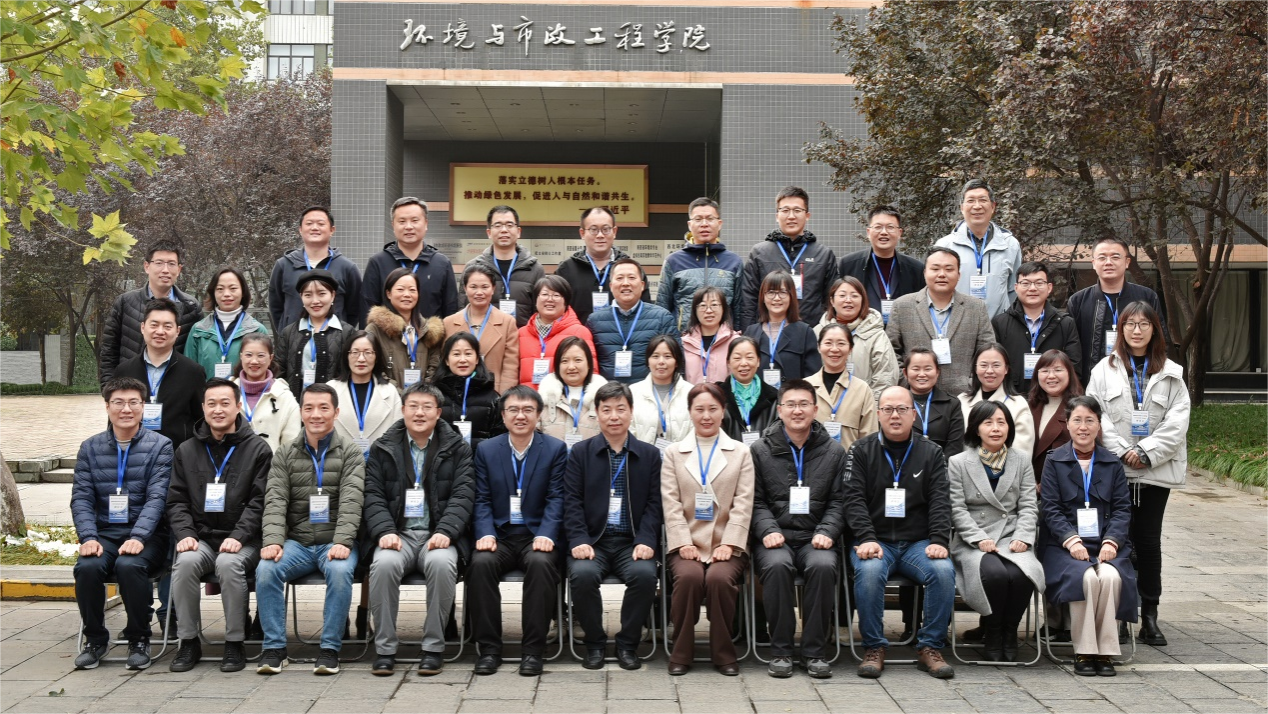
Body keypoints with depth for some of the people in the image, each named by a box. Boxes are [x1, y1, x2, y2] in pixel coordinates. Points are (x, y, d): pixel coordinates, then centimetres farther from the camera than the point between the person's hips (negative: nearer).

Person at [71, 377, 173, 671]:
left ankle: (139, 640, -11)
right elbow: (81, 498, 5)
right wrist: (88, 537, -12)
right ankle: (95, 639, -6)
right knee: (87, 567, -28)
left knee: (130, 565, -33)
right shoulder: (90, 448, 12)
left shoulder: (159, 445, 2)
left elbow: (156, 498, -8)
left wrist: (138, 537, -22)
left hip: (146, 535, -2)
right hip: (104, 534, 3)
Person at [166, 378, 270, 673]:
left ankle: (235, 643, -18)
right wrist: (184, 534, -6)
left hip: (241, 540, -2)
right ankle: (189, 642, -15)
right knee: (185, 562, -30)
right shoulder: (187, 451, 16)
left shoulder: (258, 449, 5)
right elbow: (177, 500, 12)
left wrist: (238, 536, -15)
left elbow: (259, 501, -2)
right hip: (200, 538, 3)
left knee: (229, 564, -34)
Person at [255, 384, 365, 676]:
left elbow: (351, 501, -8)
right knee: (266, 569, -27)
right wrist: (273, 540, -18)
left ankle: (330, 648, -20)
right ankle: (274, 648, -15)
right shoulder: (285, 454, 12)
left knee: (340, 571, -34)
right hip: (296, 542, 2)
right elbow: (275, 501, 0)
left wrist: (342, 542, -23)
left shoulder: (351, 454, 5)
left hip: (334, 542, -2)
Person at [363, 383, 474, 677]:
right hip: (397, 533, 1)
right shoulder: (382, 448, 13)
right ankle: (384, 648, -19)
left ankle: (434, 647, -19)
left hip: (437, 534, -1)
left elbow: (463, 496, 1)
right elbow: (373, 496, 7)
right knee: (384, 563, -33)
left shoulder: (457, 448, 11)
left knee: (442, 563, -35)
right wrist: (384, 531, -12)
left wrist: (445, 532, -15)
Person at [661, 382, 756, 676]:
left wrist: (729, 544, -10)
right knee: (689, 576, -31)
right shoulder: (674, 453, 14)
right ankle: (681, 653, -15)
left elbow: (743, 504, 3)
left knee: (720, 578, -31)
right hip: (687, 544, 0)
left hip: (726, 544, 0)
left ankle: (723, 654, -12)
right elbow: (671, 503, 4)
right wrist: (683, 542, -10)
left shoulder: (741, 453, 13)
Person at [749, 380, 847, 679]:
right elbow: (756, 500, 6)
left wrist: (827, 532, -7)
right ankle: (780, 650, -20)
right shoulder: (760, 450, 10)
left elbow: (838, 500, 9)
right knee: (777, 565, -34)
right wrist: (768, 530, -11)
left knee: (824, 565, -33)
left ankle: (814, 651, -18)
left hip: (815, 539, 1)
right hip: (776, 537, 0)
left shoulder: (834, 451, 13)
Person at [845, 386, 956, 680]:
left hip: (918, 542, 2)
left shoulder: (931, 453, 11)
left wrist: (938, 541, -13)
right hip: (875, 541, -1)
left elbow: (940, 501, 3)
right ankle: (874, 648, -17)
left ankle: (930, 647, -12)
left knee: (944, 571, -28)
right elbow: (854, 499, -3)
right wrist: (867, 539, -18)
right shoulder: (861, 451, 7)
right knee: (869, 571, -33)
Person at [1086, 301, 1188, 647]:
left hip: (1156, 471, 1)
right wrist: (1121, 451, -11)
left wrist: (1147, 452, -12)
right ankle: (1117, 615, 6)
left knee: (1148, 541, 3)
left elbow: (1177, 421, 0)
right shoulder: (1105, 370, 7)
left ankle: (1149, 617, 8)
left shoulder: (1171, 374, 8)